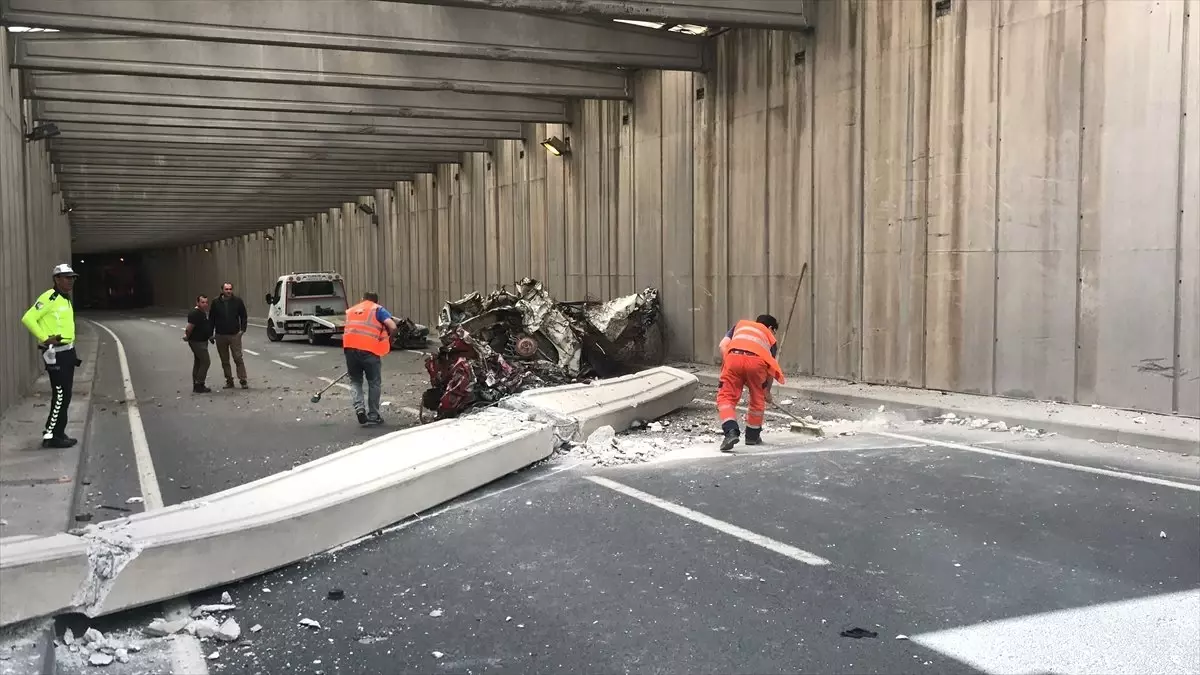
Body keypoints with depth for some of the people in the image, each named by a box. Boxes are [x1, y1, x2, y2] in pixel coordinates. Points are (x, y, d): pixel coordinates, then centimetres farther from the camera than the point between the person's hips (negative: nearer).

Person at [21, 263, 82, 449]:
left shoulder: (66, 299, 14)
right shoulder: (49, 298, -15)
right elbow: (28, 318, -21)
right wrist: (45, 338, -19)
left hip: (67, 351, 9)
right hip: (55, 353, -9)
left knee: (65, 395, 12)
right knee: (60, 395, -9)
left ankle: (58, 433, 20)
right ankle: (51, 436, -3)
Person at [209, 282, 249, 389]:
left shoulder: (237, 301, -2)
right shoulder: (216, 302, 1)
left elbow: (243, 316, 3)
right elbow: (211, 319, 6)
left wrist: (243, 329, -7)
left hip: (234, 335, -2)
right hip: (220, 336, 3)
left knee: (238, 358, -8)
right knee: (224, 360, 9)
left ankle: (243, 381, -5)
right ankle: (229, 381, 17)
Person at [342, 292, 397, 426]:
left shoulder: (351, 310, 26)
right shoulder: (378, 310, 11)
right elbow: (392, 326, -4)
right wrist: (389, 339, 15)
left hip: (349, 347, 3)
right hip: (369, 349, -3)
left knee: (355, 381, 19)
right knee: (374, 383, 13)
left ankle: (359, 407, -2)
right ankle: (373, 415, 17)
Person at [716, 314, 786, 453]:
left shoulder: (740, 324, 37)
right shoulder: (769, 336, 35)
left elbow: (723, 345, 18)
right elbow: (771, 368, 31)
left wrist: (725, 366, 23)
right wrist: (767, 391, 44)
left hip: (733, 357, 0)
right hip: (757, 360, 0)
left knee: (726, 397, 7)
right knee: (757, 399, 22)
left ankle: (731, 432, -12)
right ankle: (752, 436, 31)